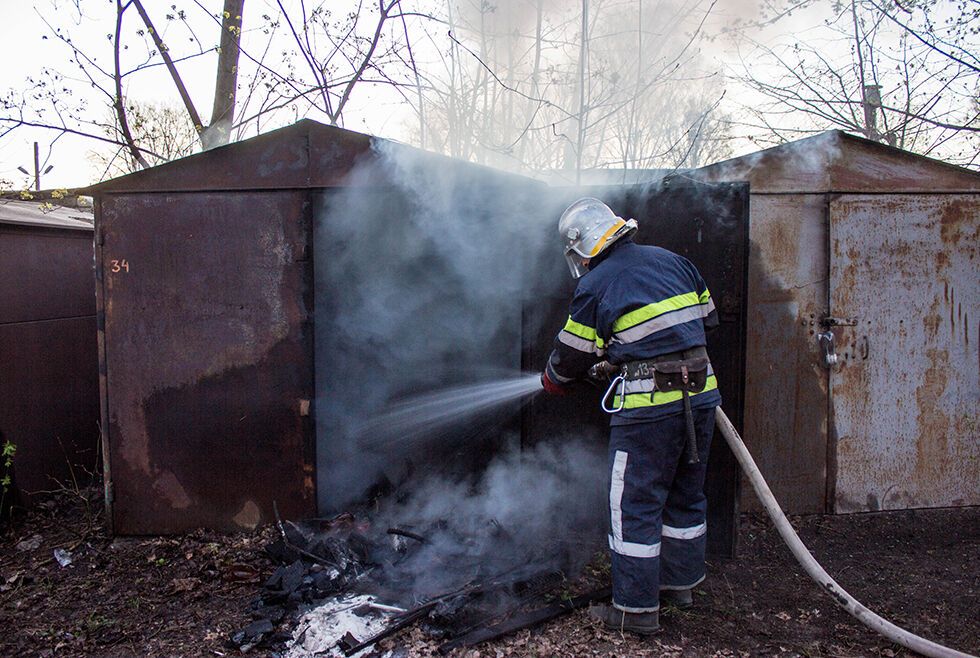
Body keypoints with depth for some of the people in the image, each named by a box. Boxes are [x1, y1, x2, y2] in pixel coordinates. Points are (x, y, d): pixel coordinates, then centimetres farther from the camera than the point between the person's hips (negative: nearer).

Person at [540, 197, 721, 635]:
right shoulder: (672, 260, 11)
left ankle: (637, 609, 12)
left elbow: (572, 357, 2)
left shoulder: (595, 286, -6)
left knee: (634, 505, 4)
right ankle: (680, 583, 36)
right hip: (702, 393, 7)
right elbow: (707, 318, 17)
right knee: (686, 495, 20)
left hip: (649, 403, -7)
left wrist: (551, 381, 22)